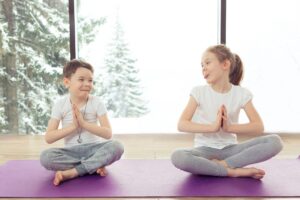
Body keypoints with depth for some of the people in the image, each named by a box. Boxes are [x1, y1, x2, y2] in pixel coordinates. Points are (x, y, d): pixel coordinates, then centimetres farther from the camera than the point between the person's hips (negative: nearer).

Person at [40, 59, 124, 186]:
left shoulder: (97, 103, -6)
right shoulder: (60, 105, -6)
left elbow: (108, 134, -12)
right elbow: (48, 138, -10)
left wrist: (84, 123, -23)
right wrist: (72, 126, -22)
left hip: (93, 148, 0)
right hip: (71, 151, 0)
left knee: (116, 147, -29)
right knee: (45, 157, -28)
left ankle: (71, 172, -27)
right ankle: (95, 166, -21)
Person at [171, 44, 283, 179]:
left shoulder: (241, 93, 1)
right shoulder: (199, 92, -2)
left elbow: (259, 127, -5)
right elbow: (181, 124, -10)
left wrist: (230, 127, -21)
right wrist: (212, 127, -22)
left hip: (229, 149, 2)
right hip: (204, 150, -1)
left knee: (275, 141, -20)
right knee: (177, 157, -35)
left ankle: (221, 164, -20)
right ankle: (234, 171, -23)